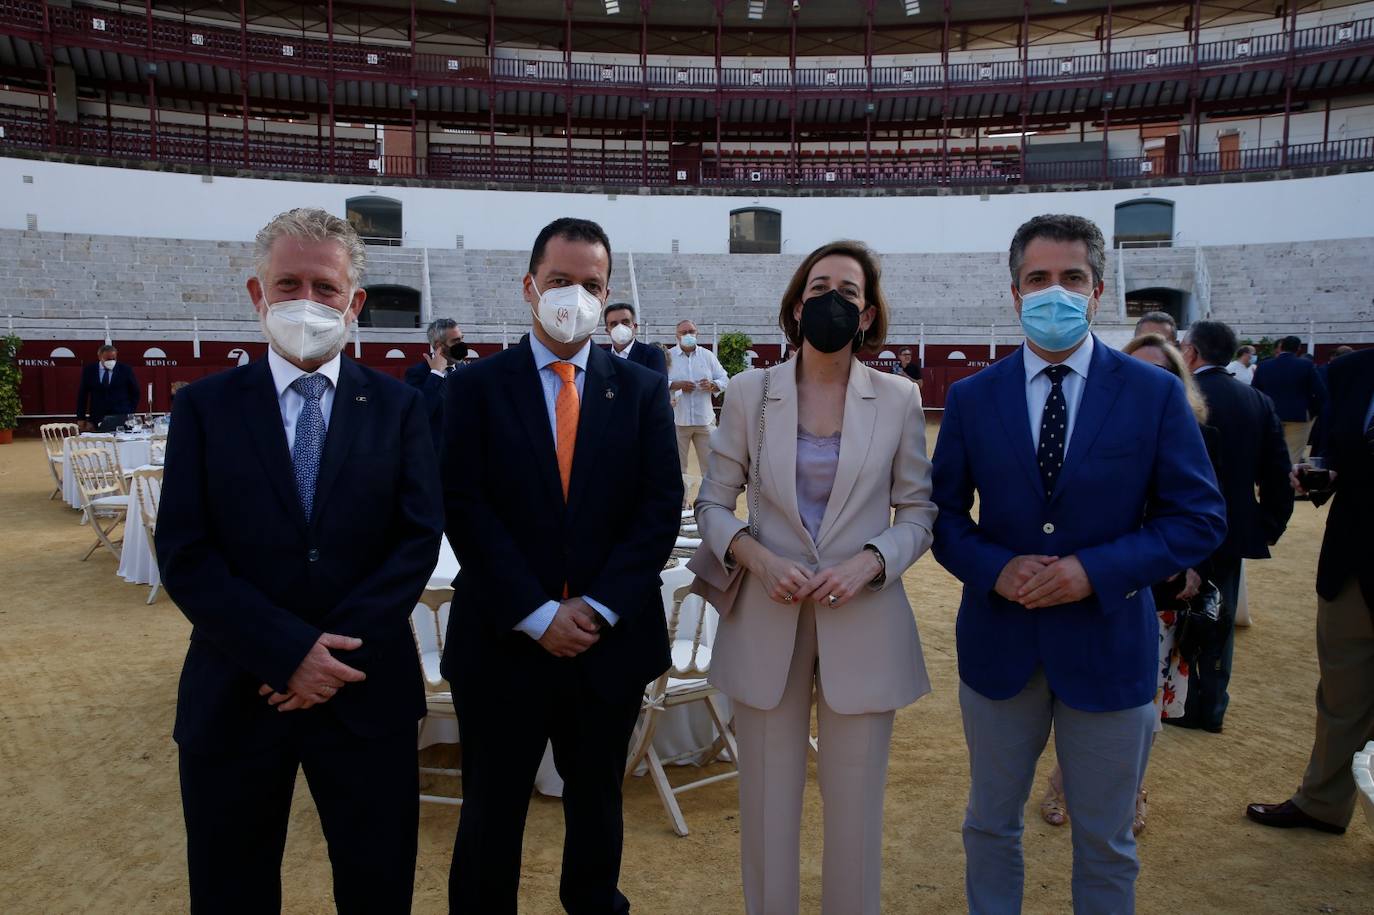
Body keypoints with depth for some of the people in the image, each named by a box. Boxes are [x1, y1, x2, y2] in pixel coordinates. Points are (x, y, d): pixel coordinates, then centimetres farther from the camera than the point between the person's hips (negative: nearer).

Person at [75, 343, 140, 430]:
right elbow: (82, 395, 10)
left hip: (121, 418, -1)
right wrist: (81, 418, 5)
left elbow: (135, 393, 8)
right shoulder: (89, 370, 5)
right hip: (97, 420, 1)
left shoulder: (125, 370, 1)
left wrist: (131, 414, 0)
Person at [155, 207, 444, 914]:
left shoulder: (398, 407, 2)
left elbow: (420, 538, -6)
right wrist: (289, 652, -16)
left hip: (366, 693, 0)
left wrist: (337, 650, -15)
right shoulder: (204, 407, 0)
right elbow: (184, 557, -7)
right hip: (235, 695, 0)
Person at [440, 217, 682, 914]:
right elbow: (466, 511, -8)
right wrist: (538, 614, -15)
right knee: (491, 813, 12)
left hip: (610, 642, 2)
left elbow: (661, 509, -3)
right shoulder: (477, 387, -1)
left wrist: (597, 607, -12)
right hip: (505, 641, -2)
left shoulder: (643, 390, 4)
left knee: (597, 804, 20)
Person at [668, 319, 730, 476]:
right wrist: (676, 385, -18)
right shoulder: (668, 356, 2)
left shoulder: (708, 355, 8)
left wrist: (712, 385, -13)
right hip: (677, 420, -1)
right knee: (677, 464, 7)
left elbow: (725, 380, 8)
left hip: (705, 420, 2)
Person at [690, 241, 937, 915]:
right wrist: (761, 560, -14)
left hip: (863, 625, 0)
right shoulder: (749, 392, 0)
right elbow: (713, 504, 4)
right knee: (766, 804, 11)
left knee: (855, 807, 11)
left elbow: (918, 510, 4)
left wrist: (867, 563, -14)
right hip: (766, 623, 0)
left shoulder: (899, 399, -1)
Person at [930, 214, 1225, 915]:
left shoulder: (1155, 395, -5)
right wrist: (994, 569, -17)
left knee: (1105, 843, 17)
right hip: (999, 644, 1)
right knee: (990, 826, 18)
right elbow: (942, 512, 2)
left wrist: (1095, 570, -18)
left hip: (1107, 643, -1)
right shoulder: (971, 398, -2)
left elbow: (1200, 519, -6)